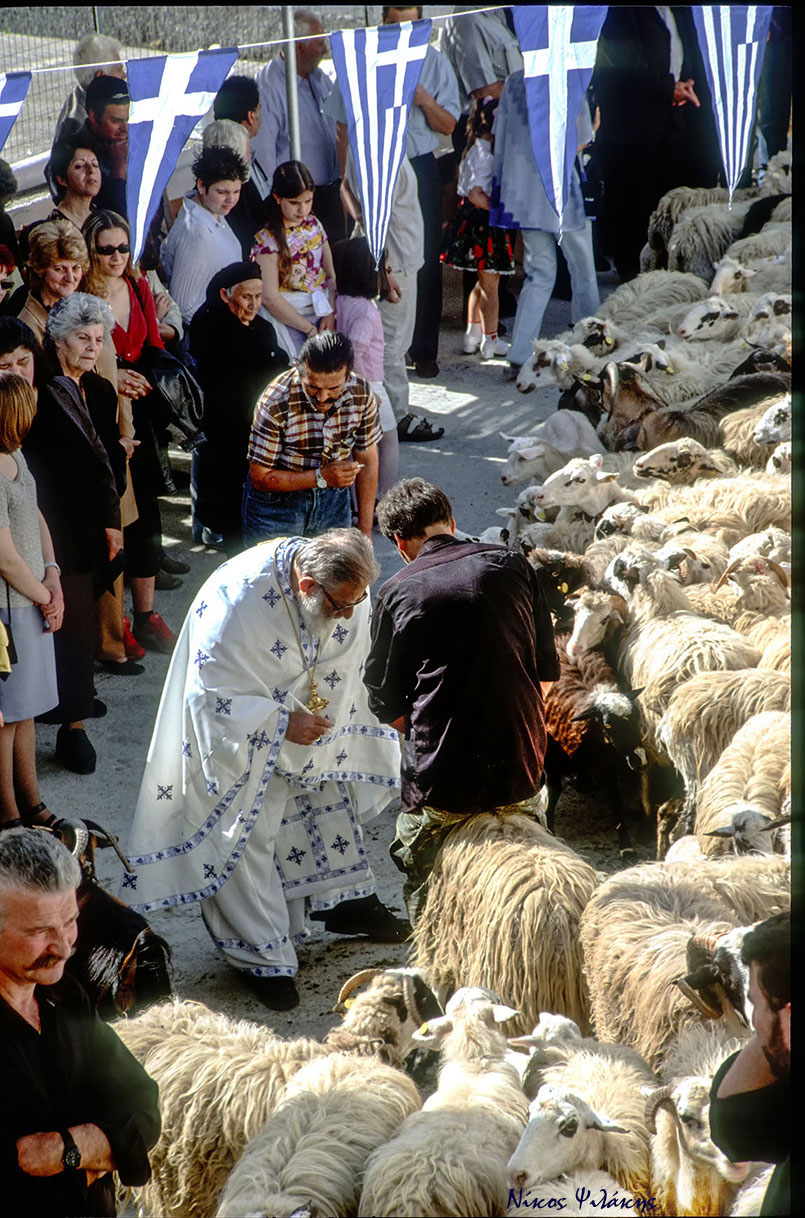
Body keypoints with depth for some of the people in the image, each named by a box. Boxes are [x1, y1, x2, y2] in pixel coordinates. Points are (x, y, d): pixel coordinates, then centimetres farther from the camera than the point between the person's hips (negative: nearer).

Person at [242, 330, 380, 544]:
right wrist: (321, 477, -29)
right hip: (276, 502, -3)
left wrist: (365, 533, 0)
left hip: (333, 500, 3)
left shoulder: (361, 394, -14)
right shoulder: (275, 403, -26)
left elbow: (367, 462, -1)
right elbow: (261, 478, -19)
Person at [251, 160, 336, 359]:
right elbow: (270, 298, -14)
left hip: (321, 310, 6)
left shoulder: (313, 224, 9)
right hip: (288, 318, -6)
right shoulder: (267, 239, -9)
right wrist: (309, 329, -12)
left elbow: (331, 275, 13)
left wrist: (331, 313, -4)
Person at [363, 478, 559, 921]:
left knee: (426, 900, 16)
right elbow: (547, 672, 7)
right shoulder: (512, 566, 1)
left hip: (440, 781, -3)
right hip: (520, 769, 3)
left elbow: (385, 704, 0)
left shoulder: (398, 593, -5)